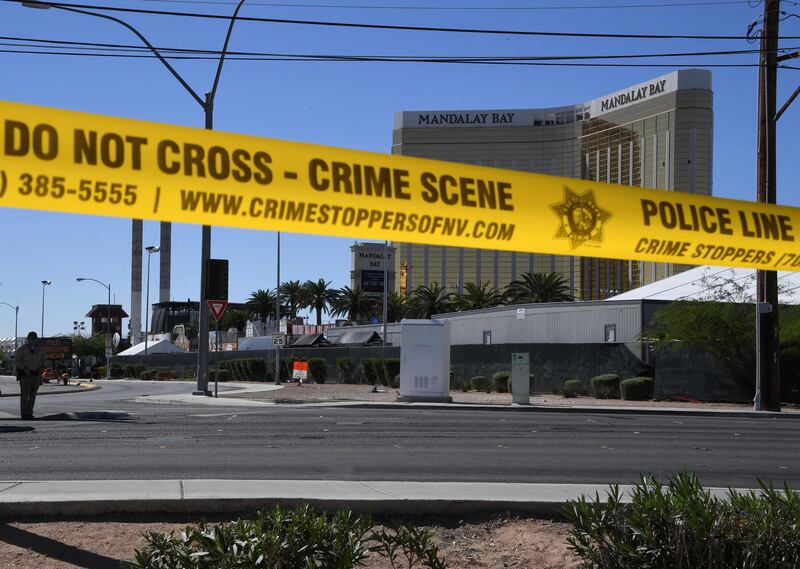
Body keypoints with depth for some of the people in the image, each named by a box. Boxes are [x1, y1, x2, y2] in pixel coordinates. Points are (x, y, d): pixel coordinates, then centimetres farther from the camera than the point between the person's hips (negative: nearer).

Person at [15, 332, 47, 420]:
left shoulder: (40, 349, 8)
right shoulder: (22, 349, -3)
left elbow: (43, 361, 15)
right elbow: (16, 360, -5)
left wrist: (42, 367, -7)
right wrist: (24, 368, -19)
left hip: (36, 375, 4)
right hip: (25, 375, -4)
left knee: (33, 395, 7)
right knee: (25, 394, -9)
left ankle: (29, 413, 15)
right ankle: (24, 414, -9)